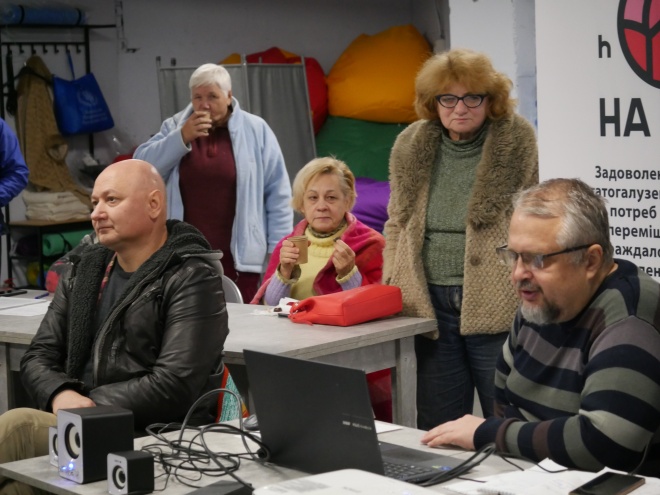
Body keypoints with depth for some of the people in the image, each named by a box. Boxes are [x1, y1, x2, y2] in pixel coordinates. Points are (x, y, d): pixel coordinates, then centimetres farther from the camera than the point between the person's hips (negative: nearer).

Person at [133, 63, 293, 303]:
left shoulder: (256, 130, 3)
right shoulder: (175, 127, 9)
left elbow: (277, 193, 3)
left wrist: (278, 248, -2)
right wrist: (182, 138, -12)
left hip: (239, 257, -2)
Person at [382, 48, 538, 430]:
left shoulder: (517, 141, -4)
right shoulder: (410, 145, 7)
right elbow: (398, 223, 15)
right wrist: (391, 285, 6)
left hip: (495, 305, -4)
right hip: (429, 304, 4)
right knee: (437, 426, 11)